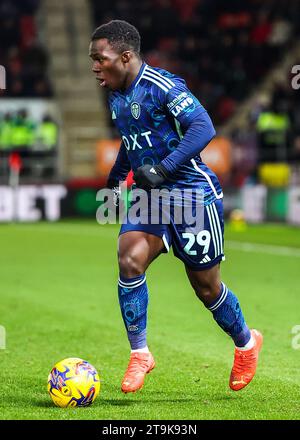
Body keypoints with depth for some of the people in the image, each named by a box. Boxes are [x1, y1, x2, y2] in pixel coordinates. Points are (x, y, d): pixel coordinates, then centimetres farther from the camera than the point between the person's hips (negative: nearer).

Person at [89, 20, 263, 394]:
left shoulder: (162, 86, -20)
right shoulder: (116, 95, 7)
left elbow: (203, 128, -27)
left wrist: (162, 169, -33)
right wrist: (115, 177, 26)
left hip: (194, 194, -7)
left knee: (205, 286, 5)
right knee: (129, 261, -17)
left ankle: (246, 343, 32)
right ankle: (139, 354, -7)